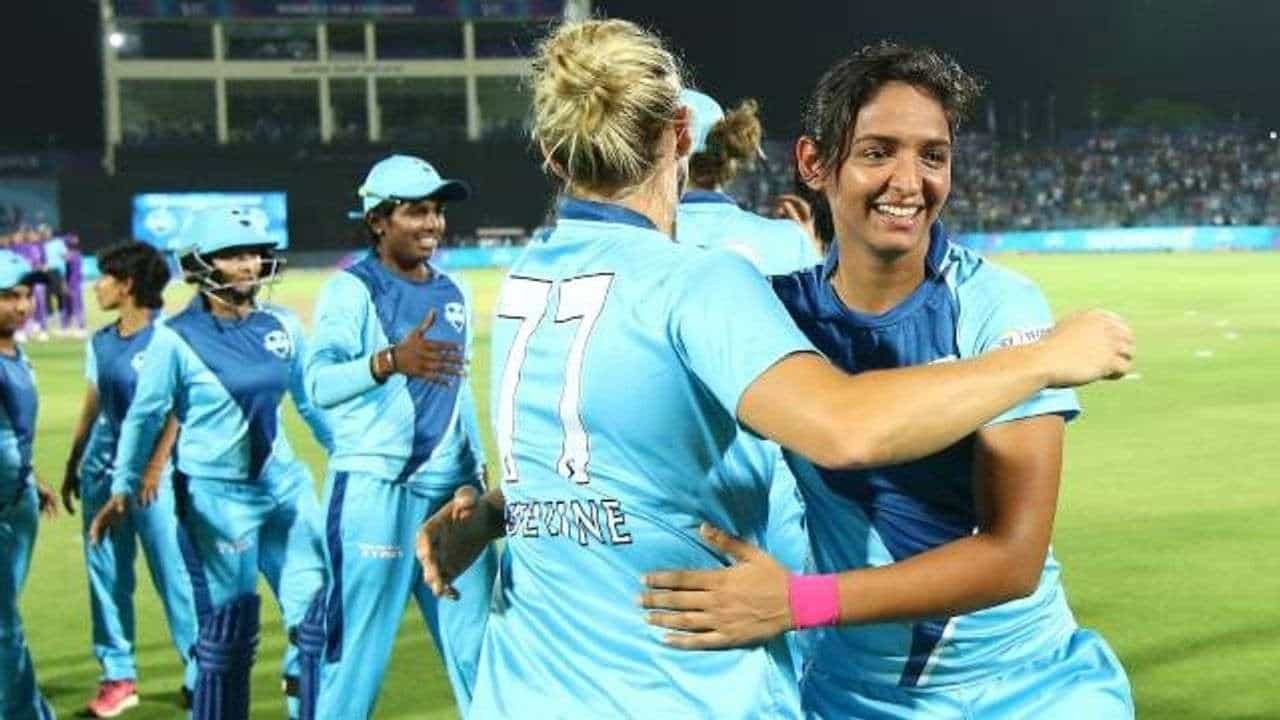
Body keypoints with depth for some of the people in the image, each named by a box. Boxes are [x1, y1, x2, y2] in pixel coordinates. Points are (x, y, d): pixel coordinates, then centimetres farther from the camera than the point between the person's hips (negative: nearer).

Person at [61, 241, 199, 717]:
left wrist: (154, 469, -17)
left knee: (173, 573, -4)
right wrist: (72, 468, 18)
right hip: (102, 470, 7)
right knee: (105, 575, 7)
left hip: (151, 472, -7)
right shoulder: (100, 343, 12)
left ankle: (199, 674, 4)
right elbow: (91, 408, 18)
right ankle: (118, 677, 15)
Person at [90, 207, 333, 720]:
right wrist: (123, 490, -9)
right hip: (214, 495, -5)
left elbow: (313, 403, 14)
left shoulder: (282, 326, 5)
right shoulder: (175, 338, -8)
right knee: (228, 632, 1)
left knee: (320, 610, 6)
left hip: (283, 484, 5)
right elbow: (145, 417, -3)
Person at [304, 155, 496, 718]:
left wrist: (476, 467, 20)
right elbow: (320, 383, -22)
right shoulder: (351, 290, -7)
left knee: (479, 640, 8)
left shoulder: (453, 294, 13)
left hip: (451, 490, 6)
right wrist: (390, 361, -40)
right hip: (373, 488, -6)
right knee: (356, 645, -4)